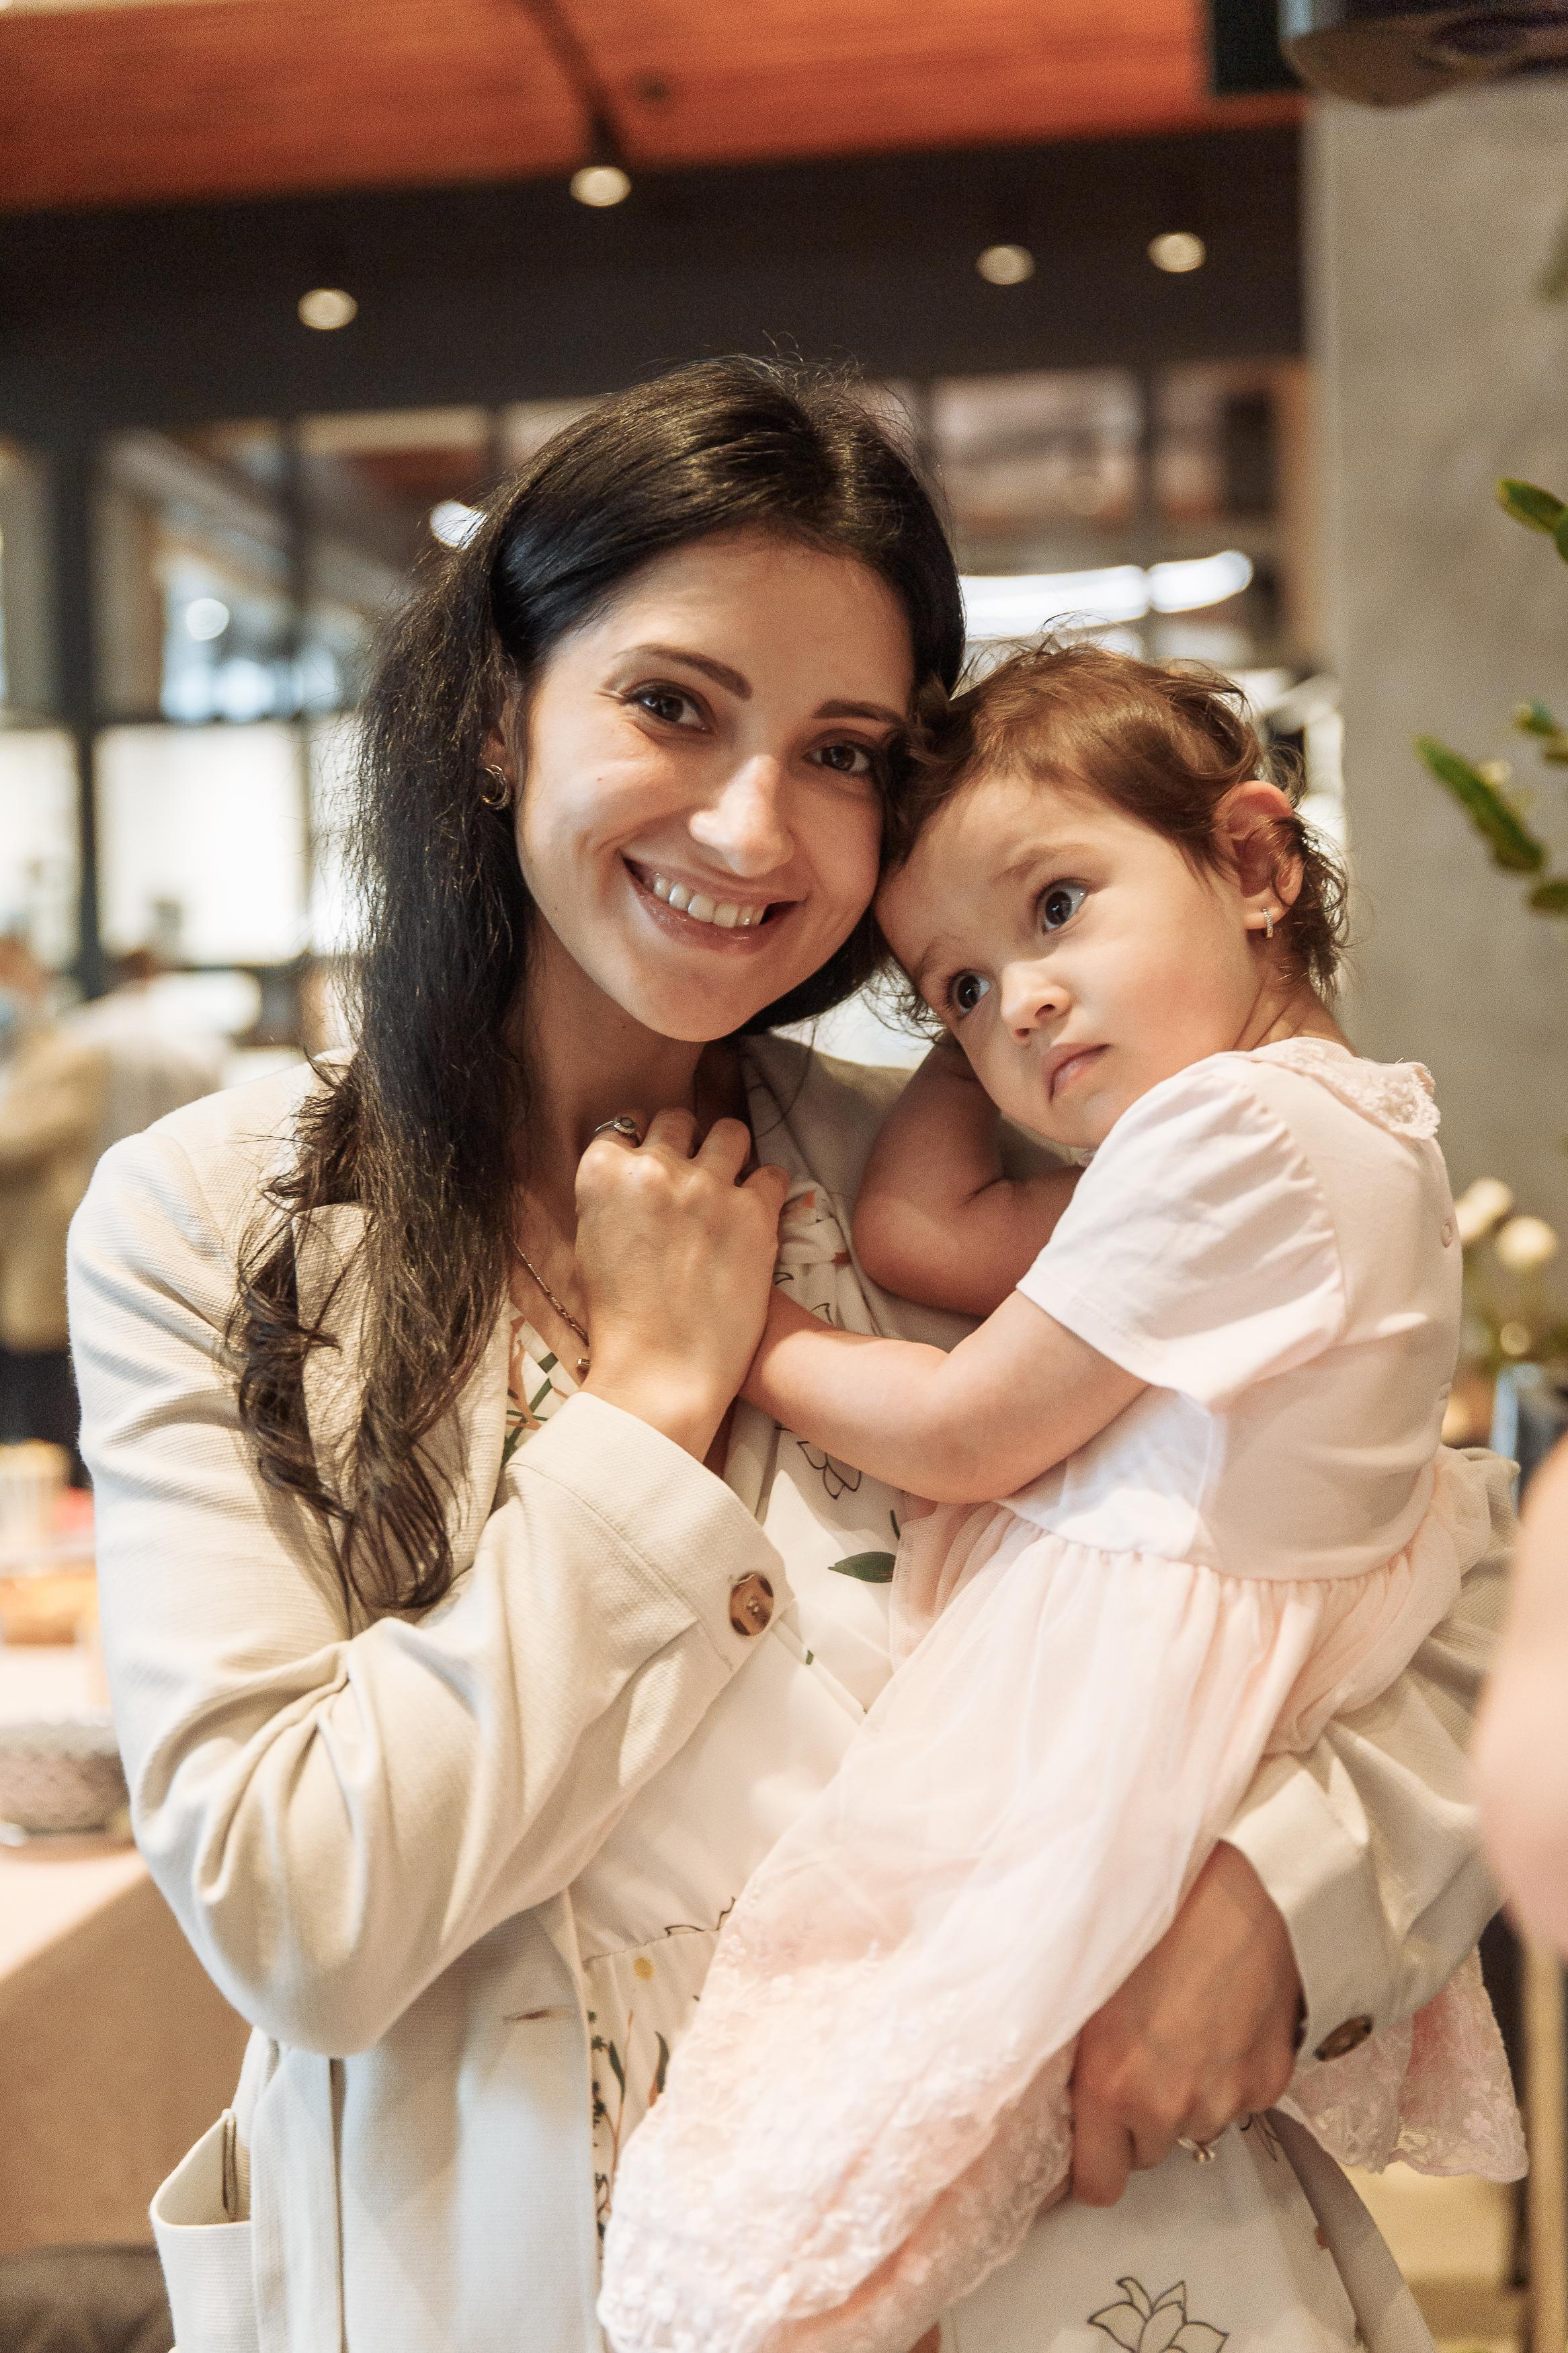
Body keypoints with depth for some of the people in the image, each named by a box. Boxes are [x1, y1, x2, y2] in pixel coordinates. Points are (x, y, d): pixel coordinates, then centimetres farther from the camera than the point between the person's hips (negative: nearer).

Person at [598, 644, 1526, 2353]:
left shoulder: (1232, 1125, -18)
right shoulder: (1335, 1117, 11)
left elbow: (967, 1437, -12)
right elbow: (913, 1230, 10)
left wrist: (751, 1342, 3)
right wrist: (969, 997, 9)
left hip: (1108, 1706, -10)